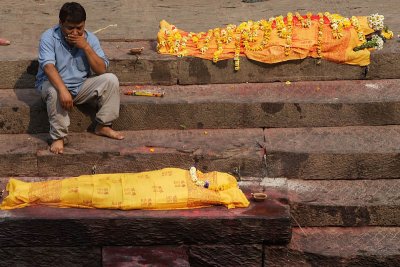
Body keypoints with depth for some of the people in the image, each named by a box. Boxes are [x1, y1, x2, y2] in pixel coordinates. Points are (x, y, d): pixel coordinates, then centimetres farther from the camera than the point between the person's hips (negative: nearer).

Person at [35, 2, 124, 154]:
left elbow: (102, 70, -12)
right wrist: (63, 90, -45)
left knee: (111, 79, -17)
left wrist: (86, 47, -24)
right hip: (54, 84, -4)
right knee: (54, 91, -39)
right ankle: (58, 137, -24)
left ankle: (103, 126, -7)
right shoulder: (49, 37, -16)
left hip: (81, 87, 4)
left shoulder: (90, 38, -6)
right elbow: (48, 66, -30)